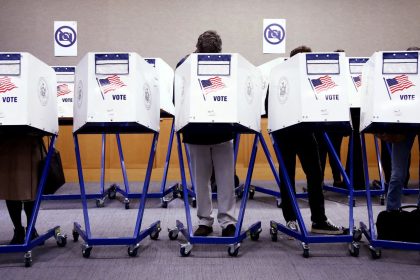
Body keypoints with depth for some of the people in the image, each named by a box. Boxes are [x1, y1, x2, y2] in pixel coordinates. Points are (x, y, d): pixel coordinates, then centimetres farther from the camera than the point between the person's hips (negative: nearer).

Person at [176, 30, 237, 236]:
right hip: (196, 131, 1)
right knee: (200, 179, 8)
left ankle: (227, 221, 9)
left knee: (226, 177, 1)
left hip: (221, 129, 0)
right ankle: (205, 221, 18)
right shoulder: (185, 65, -2)